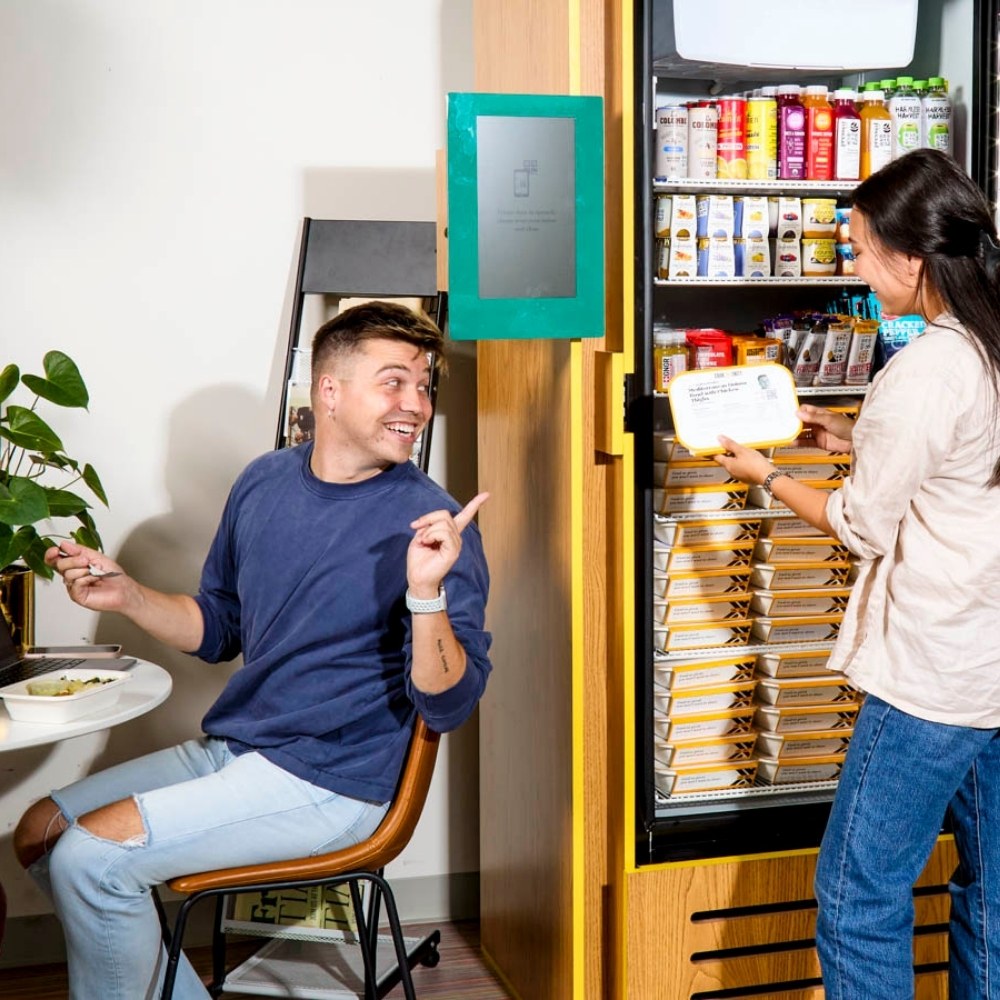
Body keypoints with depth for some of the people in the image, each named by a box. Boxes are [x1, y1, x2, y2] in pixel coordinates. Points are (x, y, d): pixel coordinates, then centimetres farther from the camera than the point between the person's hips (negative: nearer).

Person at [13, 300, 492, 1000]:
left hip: (329, 783, -7)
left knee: (89, 855, -18)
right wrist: (123, 595, 1)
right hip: (231, 750, 7)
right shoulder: (264, 484, 5)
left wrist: (427, 591, -34)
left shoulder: (433, 523, -14)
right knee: (41, 834, 7)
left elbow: (447, 707, -18)